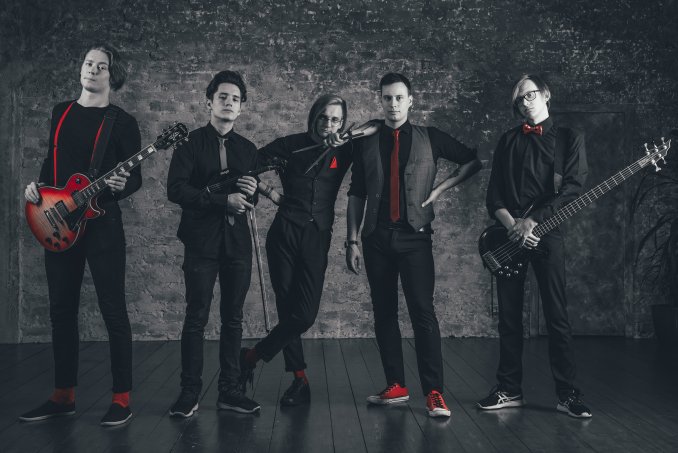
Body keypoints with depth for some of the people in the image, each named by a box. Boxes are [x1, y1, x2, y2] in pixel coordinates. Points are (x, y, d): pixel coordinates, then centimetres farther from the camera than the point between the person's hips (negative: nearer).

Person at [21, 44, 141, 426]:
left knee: (113, 311, -4)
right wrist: (38, 185, 4)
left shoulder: (122, 122, -3)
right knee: (62, 310, 10)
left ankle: (122, 399, 4)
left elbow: (136, 178, -4)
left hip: (103, 224, -6)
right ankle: (64, 396, 22)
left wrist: (121, 185, -25)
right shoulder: (62, 112, 13)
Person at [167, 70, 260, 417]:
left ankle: (229, 391, 14)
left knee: (233, 318, 6)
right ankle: (190, 392, 6)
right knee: (196, 318, -3)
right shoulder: (190, 142, 1)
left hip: (237, 242, 4)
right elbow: (175, 189, -11)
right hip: (201, 241, -4)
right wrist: (224, 200, -16)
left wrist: (251, 192, -7)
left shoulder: (247, 149, 14)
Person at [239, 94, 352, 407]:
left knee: (305, 315, -8)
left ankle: (252, 357, 10)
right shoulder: (292, 145, 2)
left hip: (318, 237, 1)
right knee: (288, 310, 1)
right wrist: (272, 195, 0)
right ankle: (300, 381, 12)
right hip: (285, 233, -1)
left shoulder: (344, 152, 5)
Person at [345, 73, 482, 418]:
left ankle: (434, 392, -8)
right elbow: (356, 194, 9)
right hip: (376, 238, 3)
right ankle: (396, 386, 15)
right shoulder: (366, 143, 10)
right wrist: (352, 240, 3)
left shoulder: (430, 138, 6)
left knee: (422, 311, -11)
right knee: (384, 313, 5)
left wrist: (442, 188, 1)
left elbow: (474, 161, 13)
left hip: (415, 236, -2)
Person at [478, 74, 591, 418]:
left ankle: (567, 393, 4)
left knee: (557, 315, -4)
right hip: (509, 234, 3)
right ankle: (509, 390, 12)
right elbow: (493, 194, 9)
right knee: (509, 316, 4)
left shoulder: (569, 138, 7)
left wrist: (533, 221, -15)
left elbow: (572, 188, -6)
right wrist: (511, 225, -9)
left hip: (546, 233, -3)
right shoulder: (508, 141, 16)